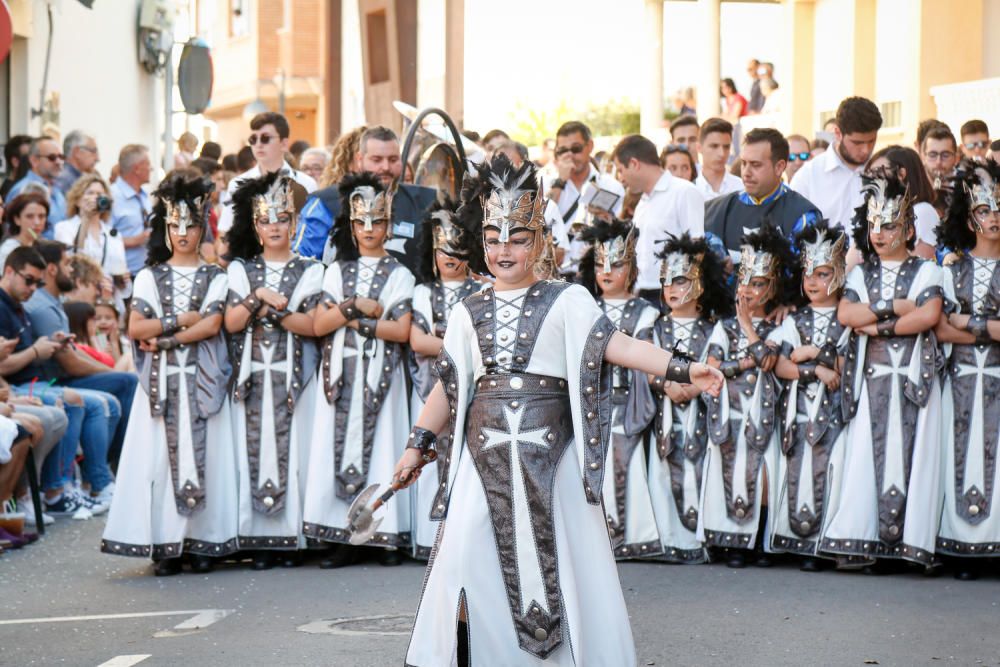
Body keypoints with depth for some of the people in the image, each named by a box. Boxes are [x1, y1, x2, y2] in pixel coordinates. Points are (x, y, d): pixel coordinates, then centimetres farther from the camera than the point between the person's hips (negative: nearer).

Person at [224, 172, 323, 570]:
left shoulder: (309, 271, 8)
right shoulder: (241, 270, 13)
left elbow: (313, 325, -4)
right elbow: (231, 323, 1)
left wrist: (273, 311, -12)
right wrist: (258, 298, -13)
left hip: (293, 377, -1)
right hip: (252, 376, 2)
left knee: (293, 449, -6)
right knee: (253, 450, -4)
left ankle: (292, 539, -1)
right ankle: (259, 540, 0)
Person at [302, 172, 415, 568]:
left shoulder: (399, 275, 5)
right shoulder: (338, 271, 14)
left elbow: (401, 330, -7)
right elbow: (318, 325, 3)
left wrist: (354, 319, -8)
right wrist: (357, 306, -9)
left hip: (380, 374, -2)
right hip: (341, 373, 2)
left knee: (380, 444, -6)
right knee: (341, 445, -3)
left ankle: (387, 536, -2)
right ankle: (344, 537, -1)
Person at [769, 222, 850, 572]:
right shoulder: (795, 320, 14)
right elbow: (780, 366, 2)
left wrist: (810, 354, -3)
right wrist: (818, 371, -10)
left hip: (833, 411, -3)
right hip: (798, 409, 3)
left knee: (829, 469, -14)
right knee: (798, 471, -5)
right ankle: (802, 541, -1)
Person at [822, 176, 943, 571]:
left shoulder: (926, 272, 9)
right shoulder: (861, 274, 16)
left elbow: (930, 315, -10)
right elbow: (845, 314, -3)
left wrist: (878, 326, -8)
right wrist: (896, 308, -8)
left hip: (914, 378, -2)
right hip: (871, 378, 2)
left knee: (910, 452, -8)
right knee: (867, 451, -6)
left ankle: (910, 539, -7)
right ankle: (860, 538, -7)